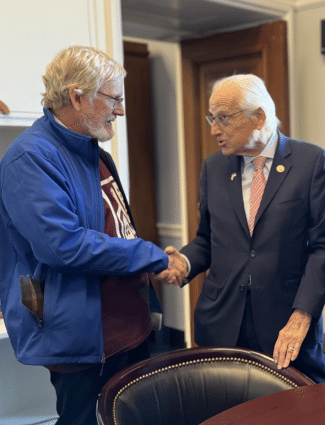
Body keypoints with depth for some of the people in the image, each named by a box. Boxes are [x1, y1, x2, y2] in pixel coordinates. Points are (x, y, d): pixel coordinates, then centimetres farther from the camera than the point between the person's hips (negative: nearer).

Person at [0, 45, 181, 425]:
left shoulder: (93, 151, 11)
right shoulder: (32, 157, -18)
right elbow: (63, 245, -28)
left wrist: (145, 308, 17)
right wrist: (155, 258, -19)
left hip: (130, 328, 9)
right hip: (82, 343, -9)